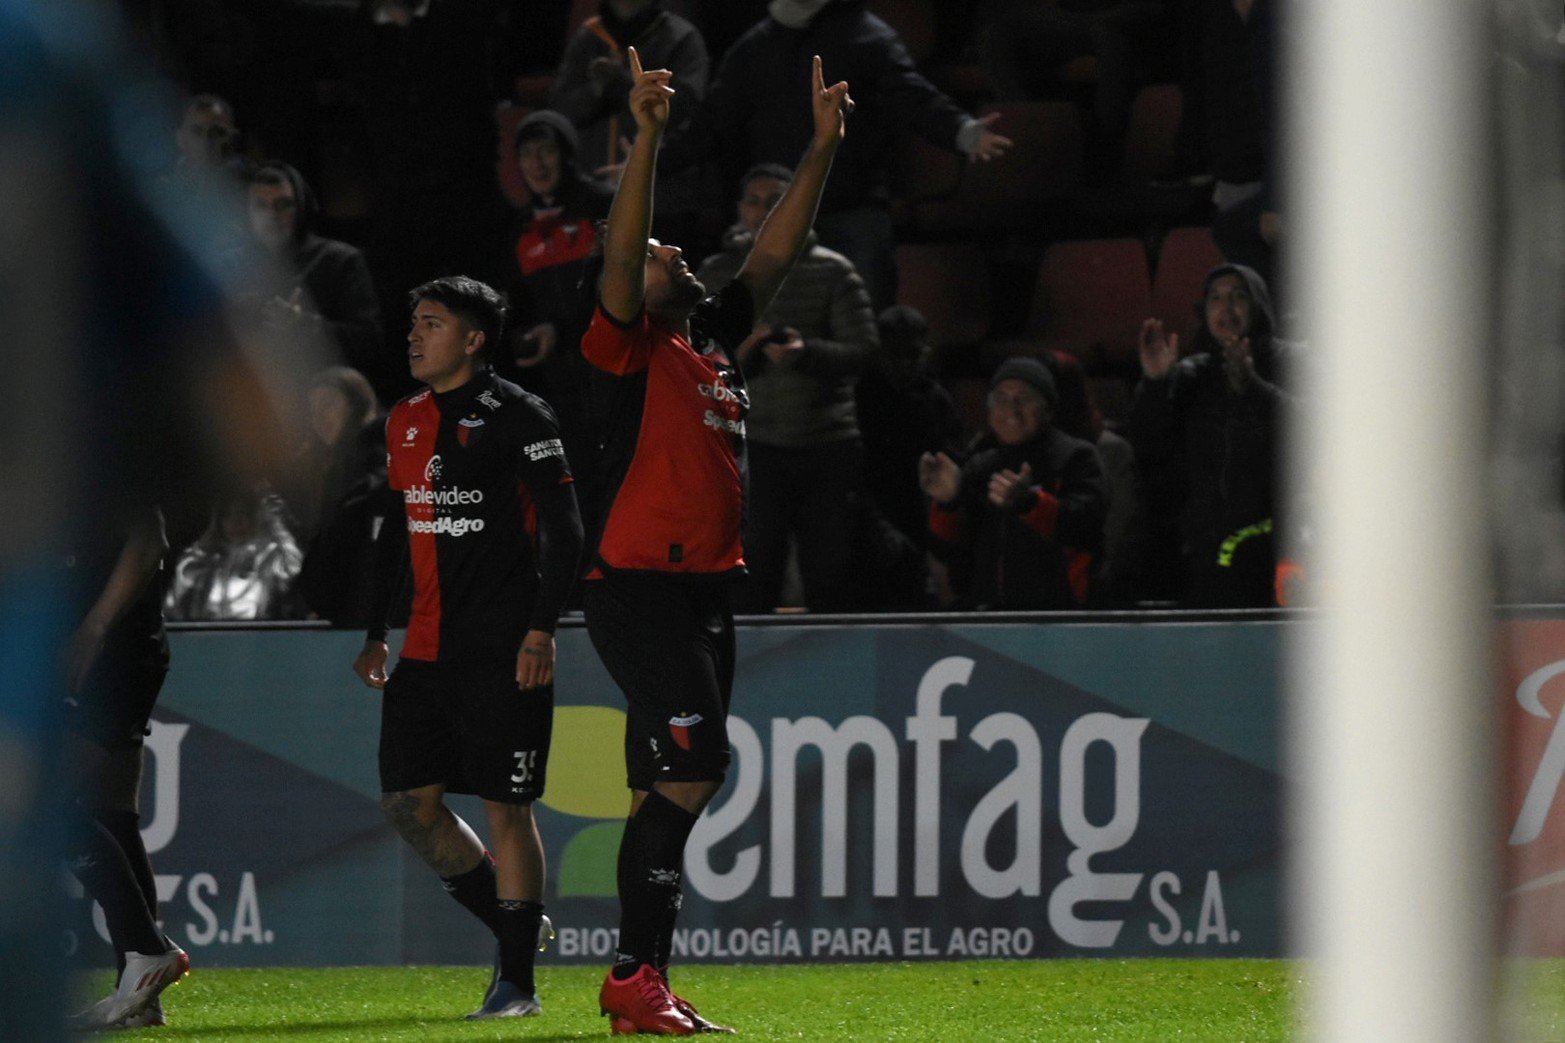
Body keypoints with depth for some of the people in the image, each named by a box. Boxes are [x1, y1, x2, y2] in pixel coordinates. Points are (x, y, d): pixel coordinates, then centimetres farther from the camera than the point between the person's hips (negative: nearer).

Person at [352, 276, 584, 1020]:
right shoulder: (405, 420, 15)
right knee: (408, 798, 3)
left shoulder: (516, 415, -6)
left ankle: (517, 980, 2)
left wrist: (542, 628, -16)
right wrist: (374, 633, 18)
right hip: (427, 647, 7)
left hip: (501, 650, -7)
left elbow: (563, 527, -10)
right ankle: (513, 923, 20)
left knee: (506, 806, -4)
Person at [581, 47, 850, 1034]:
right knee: (692, 769, -17)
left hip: (708, 589, 8)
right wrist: (648, 137, -27)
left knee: (675, 789, 8)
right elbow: (620, 254, -18)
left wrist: (824, 145, 17)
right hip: (639, 583, -8)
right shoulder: (632, 345, -3)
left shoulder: (716, 339, 17)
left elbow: (777, 252, 21)